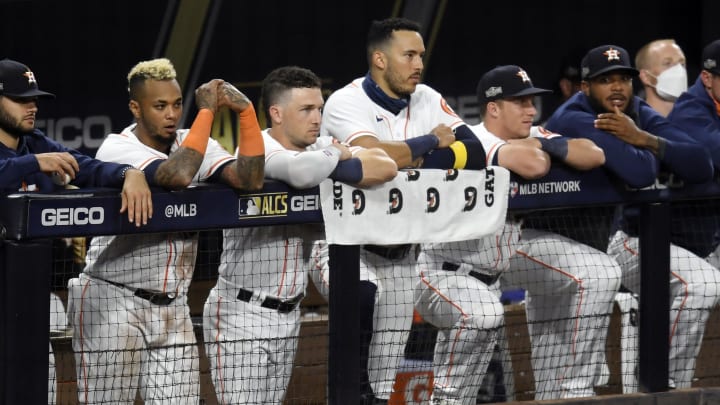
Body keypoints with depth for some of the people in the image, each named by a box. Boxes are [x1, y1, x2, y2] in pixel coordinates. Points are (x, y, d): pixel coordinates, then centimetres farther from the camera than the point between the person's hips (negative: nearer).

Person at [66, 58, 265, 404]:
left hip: (172, 307, 6)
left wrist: (246, 112, -14)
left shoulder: (193, 144, 8)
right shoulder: (117, 148, -12)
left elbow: (249, 179, -6)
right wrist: (207, 110, -21)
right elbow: (178, 175, -29)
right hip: (113, 301, -6)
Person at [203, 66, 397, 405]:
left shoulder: (319, 147, 5)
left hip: (288, 314, 7)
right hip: (240, 313, -7)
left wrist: (336, 160, -18)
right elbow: (302, 170, -37)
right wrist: (340, 159, -16)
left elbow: (387, 167, -4)